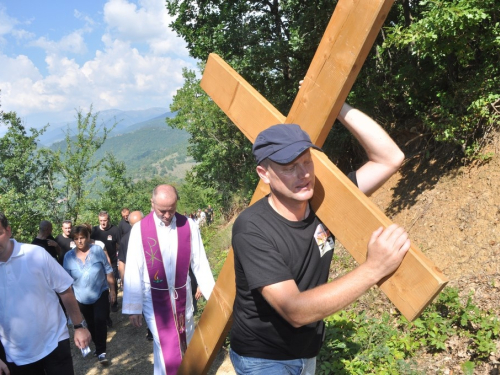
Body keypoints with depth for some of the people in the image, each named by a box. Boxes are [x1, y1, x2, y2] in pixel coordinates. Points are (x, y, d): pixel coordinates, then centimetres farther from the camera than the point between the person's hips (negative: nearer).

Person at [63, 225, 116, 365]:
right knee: (91, 324, 17)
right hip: (82, 298, 2)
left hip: (101, 293, -2)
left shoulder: (97, 250, -13)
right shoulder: (69, 256, -10)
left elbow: (108, 271, -6)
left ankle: (101, 352, 2)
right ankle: (99, 347, 36)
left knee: (100, 321, -11)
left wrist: (112, 290, -5)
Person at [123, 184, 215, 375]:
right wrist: (133, 307, -5)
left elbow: (200, 264, -3)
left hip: (182, 295, 3)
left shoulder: (188, 226, -7)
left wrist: (212, 295, 0)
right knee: (166, 347, -1)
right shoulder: (140, 229, -12)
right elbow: (133, 271, -8)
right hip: (154, 299, -2)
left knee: (187, 343, 16)